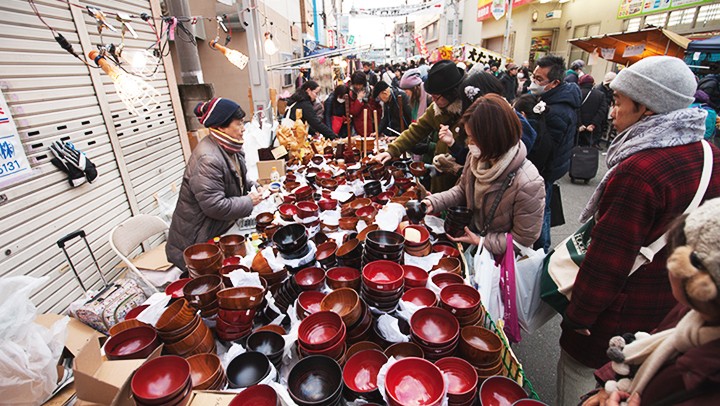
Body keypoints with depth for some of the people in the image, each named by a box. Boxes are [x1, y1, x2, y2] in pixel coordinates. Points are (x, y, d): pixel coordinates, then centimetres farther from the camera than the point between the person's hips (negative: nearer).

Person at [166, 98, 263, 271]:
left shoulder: (230, 147, 2)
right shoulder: (207, 159, -29)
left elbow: (238, 179, 19)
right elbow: (215, 206, -31)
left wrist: (253, 186, -1)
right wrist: (249, 202, -19)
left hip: (222, 229, 9)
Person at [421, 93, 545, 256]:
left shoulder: (528, 185, -31)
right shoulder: (477, 156, -12)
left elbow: (523, 239, -19)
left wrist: (480, 241, -18)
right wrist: (433, 202, -10)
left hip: (500, 255, -5)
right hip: (473, 233, 6)